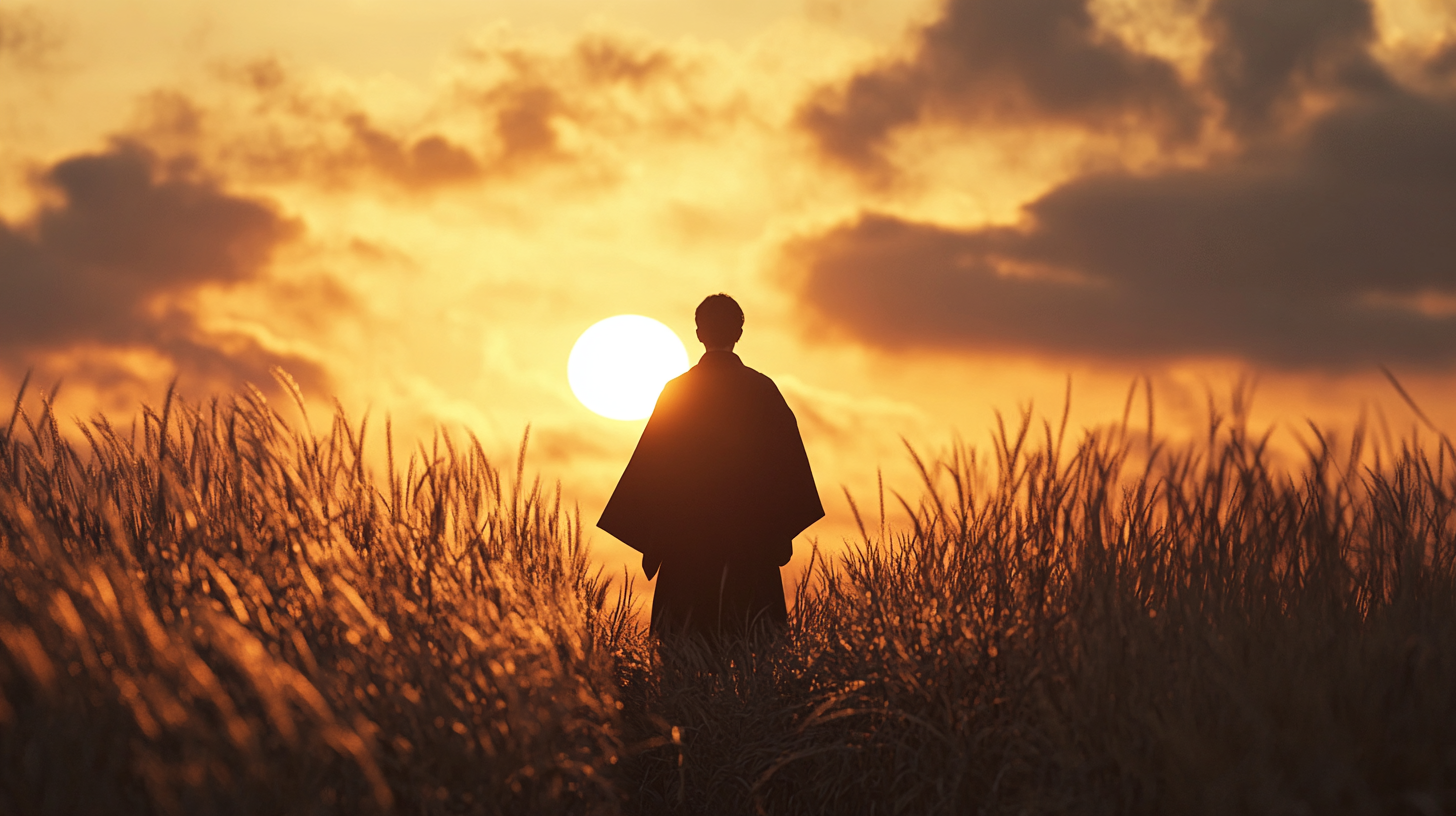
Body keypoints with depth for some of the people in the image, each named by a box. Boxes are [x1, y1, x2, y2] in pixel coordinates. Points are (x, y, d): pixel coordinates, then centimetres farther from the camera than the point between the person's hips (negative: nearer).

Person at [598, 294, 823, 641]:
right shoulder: (762, 389, 2)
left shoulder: (677, 392, 0)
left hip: (688, 533, 0)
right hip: (750, 533, 0)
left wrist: (651, 538, 5)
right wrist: (782, 532, 7)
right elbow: (786, 461, 2)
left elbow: (652, 465, 0)